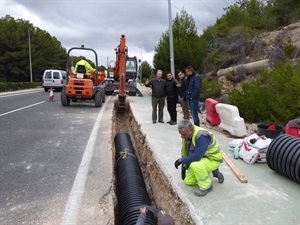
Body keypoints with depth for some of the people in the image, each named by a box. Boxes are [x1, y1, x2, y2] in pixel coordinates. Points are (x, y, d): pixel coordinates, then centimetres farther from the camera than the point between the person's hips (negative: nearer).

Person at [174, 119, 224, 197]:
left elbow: (196, 156, -36)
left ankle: (206, 186, -10)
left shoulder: (201, 136, -34)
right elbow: (184, 152, 2)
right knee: (188, 181, 9)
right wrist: (183, 167, 1)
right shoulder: (187, 134, -9)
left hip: (213, 159, -8)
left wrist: (181, 160, -25)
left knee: (195, 165, -38)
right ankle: (214, 172, 20)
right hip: (201, 159, 9)